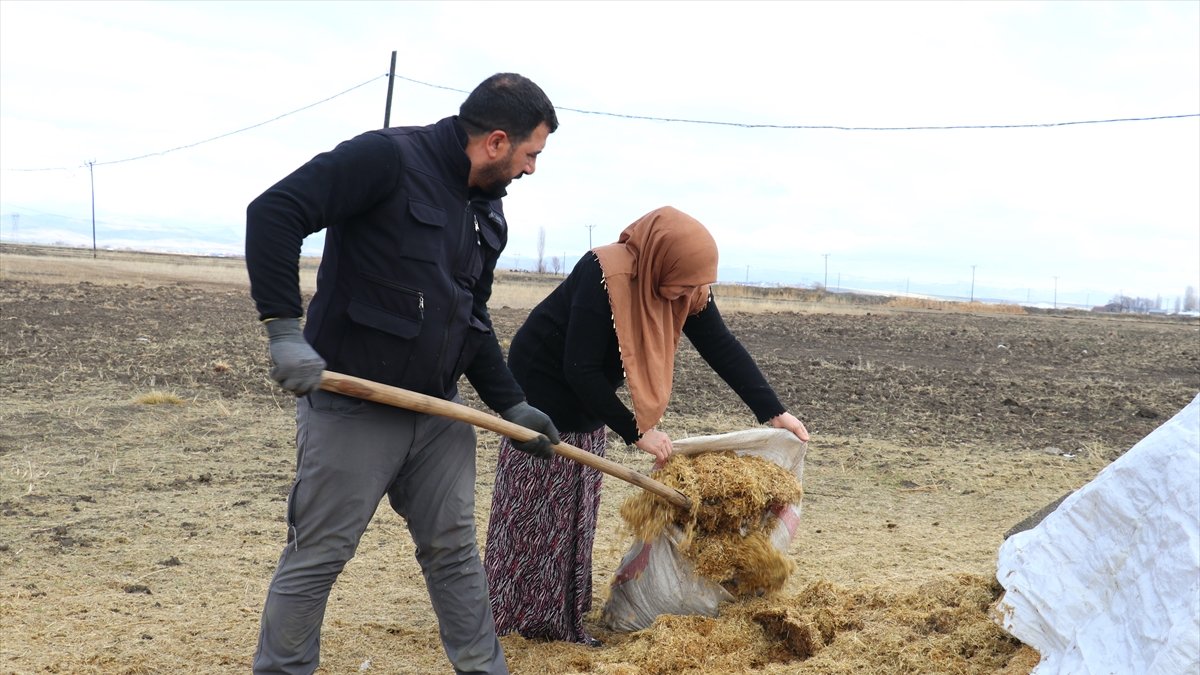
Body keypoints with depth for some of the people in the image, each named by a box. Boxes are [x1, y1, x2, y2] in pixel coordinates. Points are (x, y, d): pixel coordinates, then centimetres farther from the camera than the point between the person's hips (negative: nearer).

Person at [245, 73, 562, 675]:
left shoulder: (488, 212, 12)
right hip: (352, 407, -7)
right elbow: (273, 213, -21)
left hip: (440, 412, 7)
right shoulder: (388, 157, -14)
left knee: (454, 549, 14)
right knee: (316, 558, 4)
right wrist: (284, 328, -27)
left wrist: (511, 405, 14)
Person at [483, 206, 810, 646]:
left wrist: (772, 412, -14)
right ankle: (519, 618, 9)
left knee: (576, 510, 9)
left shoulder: (683, 283, -12)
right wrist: (636, 431, -27)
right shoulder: (604, 276, -34)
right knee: (533, 510, -1)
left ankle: (565, 619, 16)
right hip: (542, 387, -7)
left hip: (586, 399, 7)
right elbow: (580, 370, -31)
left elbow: (722, 348, -8)